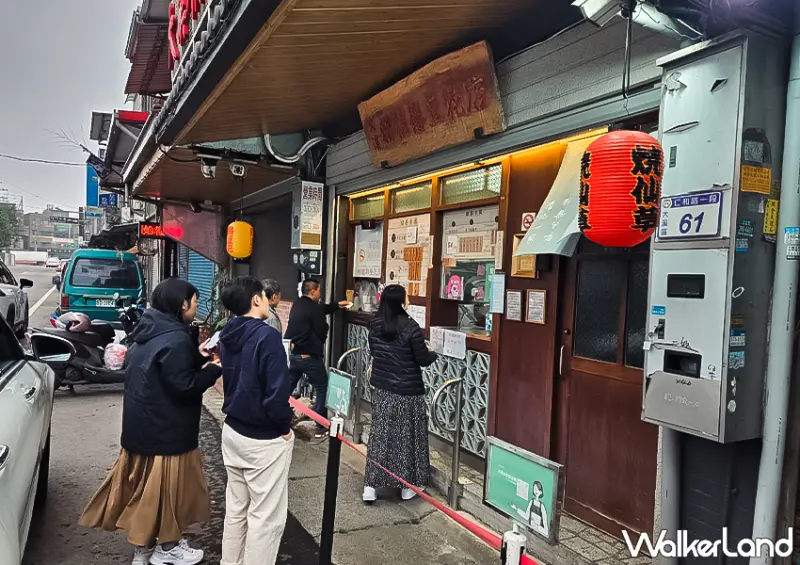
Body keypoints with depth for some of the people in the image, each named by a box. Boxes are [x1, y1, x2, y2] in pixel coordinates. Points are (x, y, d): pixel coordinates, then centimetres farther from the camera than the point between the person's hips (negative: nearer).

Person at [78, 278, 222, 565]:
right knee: (167, 485, 7)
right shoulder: (175, 340, -24)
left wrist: (195, 356, 7)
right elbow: (184, 386, -25)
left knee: (144, 484, 18)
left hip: (142, 423, 9)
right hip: (165, 429, -9)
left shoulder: (149, 332, 5)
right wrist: (214, 369, -14)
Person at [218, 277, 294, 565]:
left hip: (233, 430, 8)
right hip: (264, 439, -8)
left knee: (236, 507, 21)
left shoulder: (227, 335, 4)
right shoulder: (267, 335, -22)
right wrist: (284, 425, -12)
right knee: (266, 516, 7)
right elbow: (277, 390, -26)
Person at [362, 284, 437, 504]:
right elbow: (423, 359, -12)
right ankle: (407, 486, 22)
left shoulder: (375, 325, 0)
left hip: (382, 389, 5)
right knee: (406, 437, 9)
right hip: (408, 391, -5)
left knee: (380, 436, 11)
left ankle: (371, 486, 13)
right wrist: (433, 354, 8)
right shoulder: (410, 326, -18)